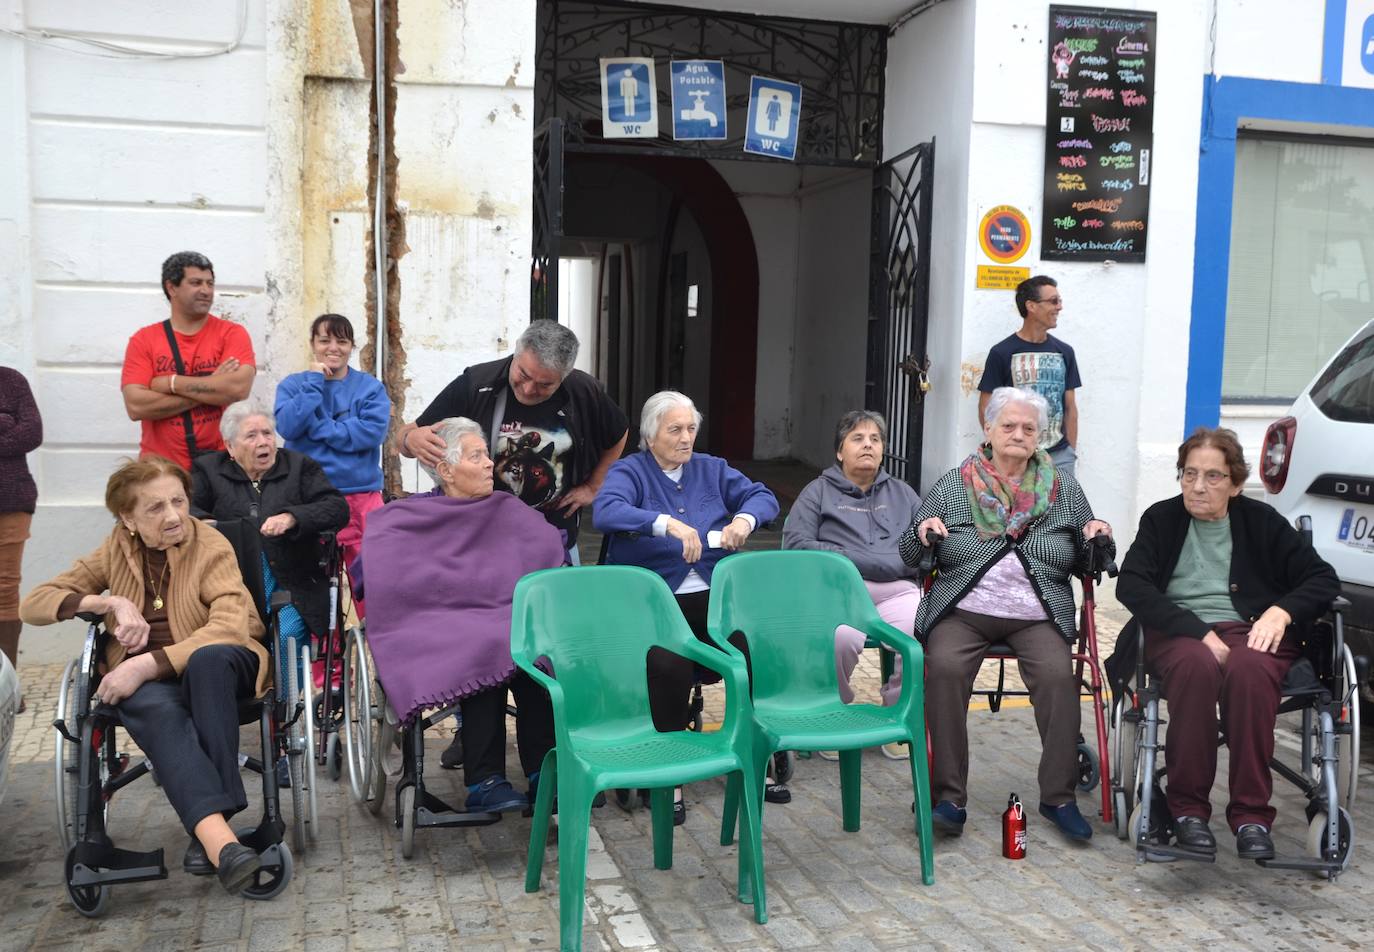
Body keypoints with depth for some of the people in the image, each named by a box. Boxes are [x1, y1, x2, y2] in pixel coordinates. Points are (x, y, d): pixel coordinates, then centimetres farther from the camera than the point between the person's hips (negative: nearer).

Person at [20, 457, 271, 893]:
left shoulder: (211, 546, -6)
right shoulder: (115, 550, 7)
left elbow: (230, 628, -21)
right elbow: (33, 604, 7)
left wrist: (148, 663, -30)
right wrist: (110, 602, -10)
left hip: (215, 666, -2)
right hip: (144, 679, 2)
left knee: (211, 658, -40)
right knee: (152, 706, -37)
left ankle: (206, 829, -40)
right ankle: (217, 836, -56)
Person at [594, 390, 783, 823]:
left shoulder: (713, 469, 19)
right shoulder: (629, 471, 4)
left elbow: (763, 496, 10)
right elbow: (605, 512, -17)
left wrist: (744, 518, -14)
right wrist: (667, 523, -31)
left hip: (714, 595, 4)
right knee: (668, 664, -32)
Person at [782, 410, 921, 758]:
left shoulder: (902, 493, 30)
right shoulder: (819, 491, 19)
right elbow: (796, 543, 5)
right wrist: (849, 559, -4)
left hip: (898, 589, 3)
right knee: (840, 637, -36)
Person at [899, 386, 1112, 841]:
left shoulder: (1063, 489, 14)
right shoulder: (952, 486, 10)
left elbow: (1086, 562, 20)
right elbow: (909, 555, 12)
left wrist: (1097, 538, -2)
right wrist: (923, 530, -9)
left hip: (1038, 615, 1)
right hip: (964, 610, -1)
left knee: (1057, 673, -28)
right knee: (944, 667, -29)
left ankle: (1059, 797, -12)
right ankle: (949, 797, -19)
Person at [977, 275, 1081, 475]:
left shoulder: (1064, 352, 10)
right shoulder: (1002, 353, -3)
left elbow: (1070, 407, 13)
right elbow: (986, 410, -2)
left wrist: (1072, 451, 8)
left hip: (1059, 456, 4)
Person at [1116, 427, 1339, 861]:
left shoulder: (1261, 521, 12)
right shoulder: (1161, 519, 10)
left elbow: (1324, 579, 8)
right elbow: (1131, 585, -5)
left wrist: (1281, 611, -13)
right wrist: (1199, 632, -17)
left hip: (1251, 630, 1)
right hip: (1178, 632, 0)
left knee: (1248, 667, -36)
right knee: (1196, 664, -36)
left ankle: (1252, 815, -29)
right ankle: (1188, 808, -25)